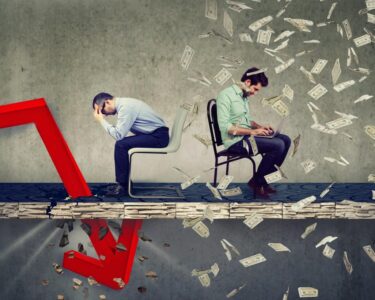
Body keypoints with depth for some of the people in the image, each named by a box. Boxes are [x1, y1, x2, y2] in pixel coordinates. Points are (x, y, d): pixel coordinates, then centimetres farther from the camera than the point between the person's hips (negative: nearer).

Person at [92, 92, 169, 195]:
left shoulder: (125, 107, -19)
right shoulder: (123, 103, 11)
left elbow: (118, 135, -20)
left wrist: (101, 120, -12)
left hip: (158, 136, -10)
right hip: (153, 133, 10)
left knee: (121, 145, -17)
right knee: (121, 142, 9)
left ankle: (122, 186, -9)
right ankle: (123, 182, 15)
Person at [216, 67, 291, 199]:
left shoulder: (244, 96, 13)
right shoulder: (226, 95, -15)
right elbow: (224, 126, -23)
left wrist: (260, 127, 4)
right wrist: (252, 131, -21)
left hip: (247, 136, 9)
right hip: (235, 141, -9)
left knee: (285, 140, 0)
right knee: (278, 145, -21)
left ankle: (264, 180, 4)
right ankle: (256, 181, -4)